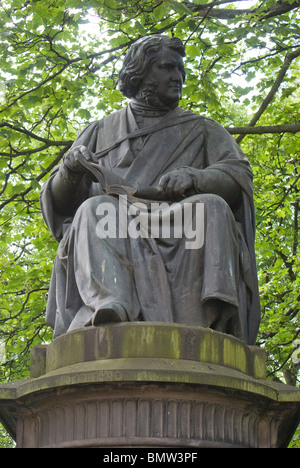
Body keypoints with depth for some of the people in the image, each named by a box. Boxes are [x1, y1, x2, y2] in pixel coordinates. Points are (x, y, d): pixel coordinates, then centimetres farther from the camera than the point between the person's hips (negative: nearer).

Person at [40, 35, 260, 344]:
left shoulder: (199, 130, 26)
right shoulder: (102, 131, 26)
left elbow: (240, 176, 8)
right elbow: (58, 200, 19)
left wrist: (194, 178, -14)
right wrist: (70, 171, -6)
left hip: (178, 228, 0)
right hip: (114, 228, 0)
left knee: (212, 209, -31)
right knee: (94, 212, -32)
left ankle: (211, 323, -51)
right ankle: (110, 311, -58)